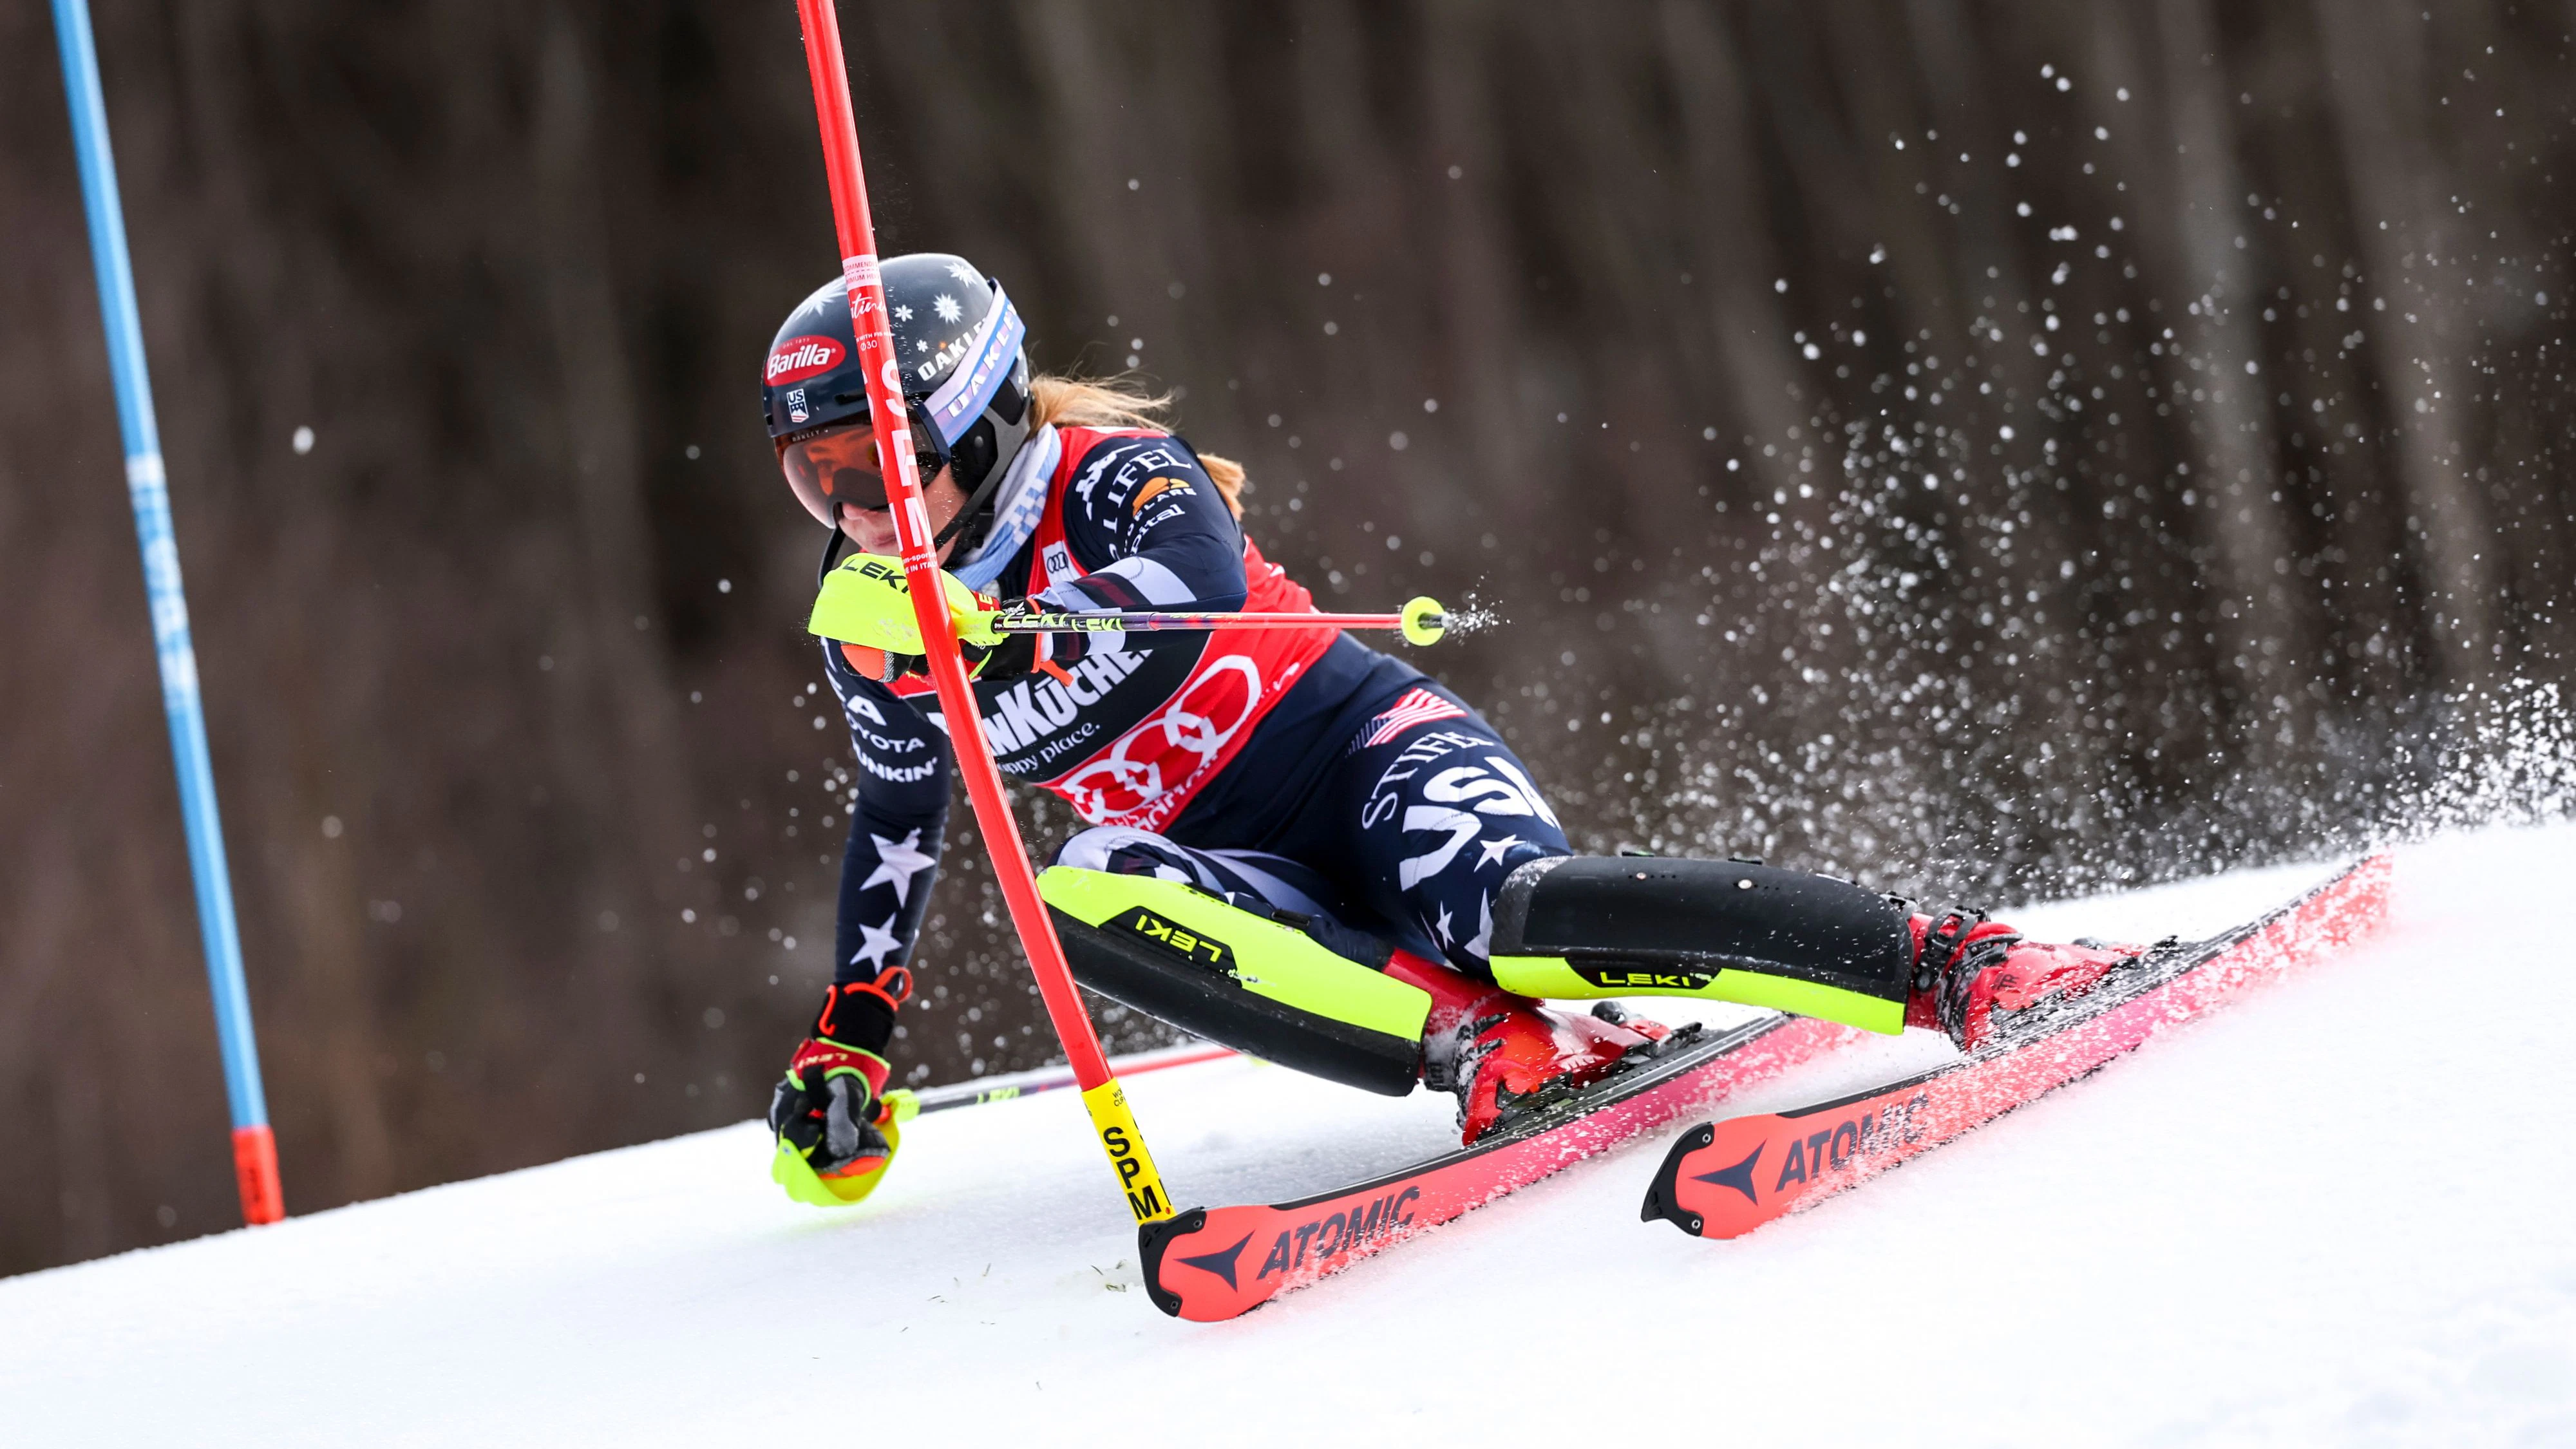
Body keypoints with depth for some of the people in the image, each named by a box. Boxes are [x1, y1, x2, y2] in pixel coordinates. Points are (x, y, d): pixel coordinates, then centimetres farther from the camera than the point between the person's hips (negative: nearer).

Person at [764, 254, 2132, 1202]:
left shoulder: (1108, 476, -10)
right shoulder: (874, 618, 9)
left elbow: (1190, 601, -31)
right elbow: (898, 818, 25)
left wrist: (991, 637, -38)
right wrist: (849, 1034, 23)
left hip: (1369, 750, -5)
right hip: (1259, 878, 6)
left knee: (1519, 911, -35)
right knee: (1079, 898, -27)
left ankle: (1965, 965, -32)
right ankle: (1483, 1041, -34)